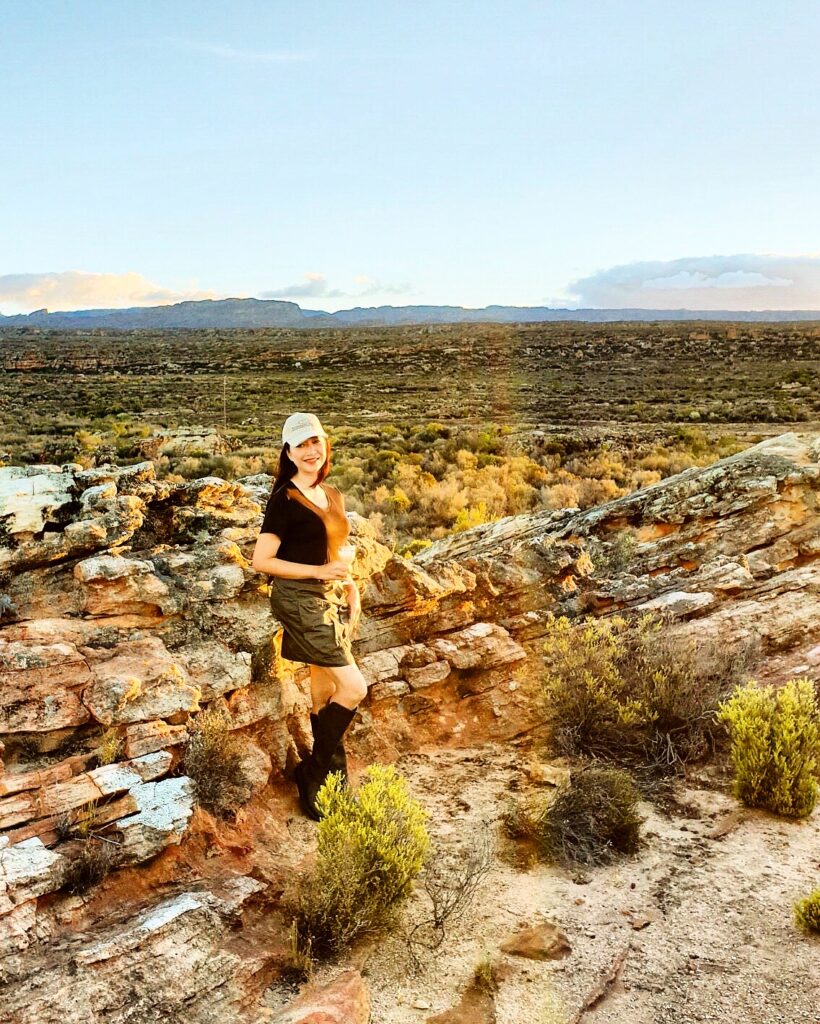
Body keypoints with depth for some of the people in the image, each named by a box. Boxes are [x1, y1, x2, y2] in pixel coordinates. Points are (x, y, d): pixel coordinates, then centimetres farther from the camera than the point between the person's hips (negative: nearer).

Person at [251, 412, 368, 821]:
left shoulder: (333, 496, 12)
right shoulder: (284, 499, -11)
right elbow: (262, 560, -14)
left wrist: (352, 592, 9)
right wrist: (318, 572, -18)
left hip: (332, 600, 7)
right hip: (300, 601, -7)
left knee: (325, 689, 13)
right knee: (354, 687, -10)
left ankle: (332, 778, 26)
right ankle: (313, 772, 7)